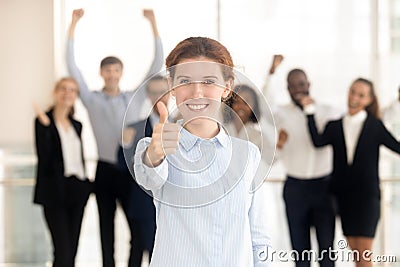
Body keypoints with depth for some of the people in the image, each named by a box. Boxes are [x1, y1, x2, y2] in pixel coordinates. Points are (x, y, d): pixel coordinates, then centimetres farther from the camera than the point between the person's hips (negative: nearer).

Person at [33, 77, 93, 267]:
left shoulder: (76, 125, 16)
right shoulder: (43, 121, -3)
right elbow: (43, 157, -16)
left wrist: (85, 185, 15)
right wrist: (45, 126, -22)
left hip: (77, 191, 6)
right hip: (55, 192, -6)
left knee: (72, 251, 7)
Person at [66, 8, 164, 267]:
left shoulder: (135, 98, 5)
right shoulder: (92, 100, 3)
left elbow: (157, 64, 2)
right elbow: (72, 65, -2)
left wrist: (153, 23, -5)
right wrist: (73, 25, -6)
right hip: (105, 171, 0)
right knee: (107, 230, 8)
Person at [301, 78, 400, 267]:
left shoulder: (375, 126, 1)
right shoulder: (334, 126, 7)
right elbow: (318, 142, -10)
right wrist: (309, 111, -11)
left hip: (367, 195, -3)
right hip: (343, 195, 3)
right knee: (355, 251, 8)